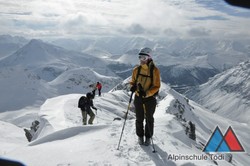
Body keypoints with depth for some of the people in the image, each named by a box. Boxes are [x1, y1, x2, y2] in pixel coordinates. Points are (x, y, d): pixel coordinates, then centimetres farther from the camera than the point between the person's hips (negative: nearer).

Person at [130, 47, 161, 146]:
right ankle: (140, 136, 31)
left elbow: (156, 86, -12)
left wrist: (146, 93, -27)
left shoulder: (154, 70, -12)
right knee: (139, 118, 12)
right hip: (138, 98, 2)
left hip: (150, 98, -2)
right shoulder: (136, 70, -2)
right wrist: (133, 87, -15)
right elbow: (133, 81, 9)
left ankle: (148, 137, 29)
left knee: (149, 119, 13)